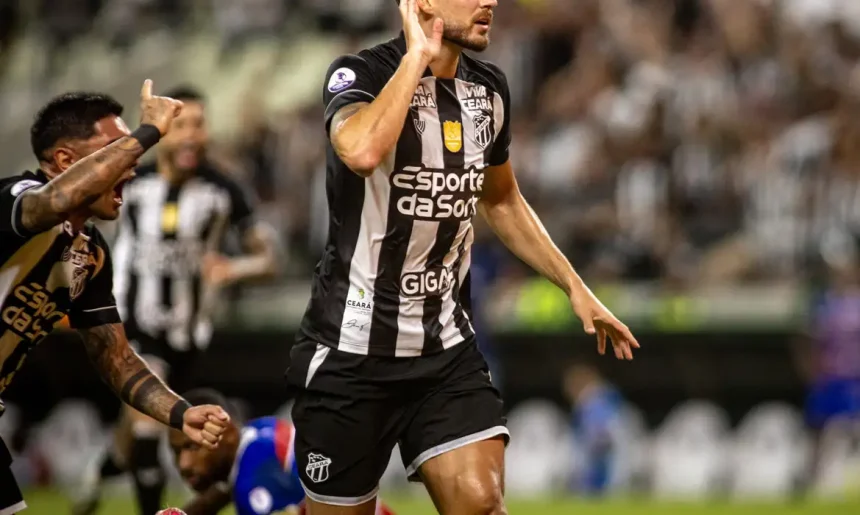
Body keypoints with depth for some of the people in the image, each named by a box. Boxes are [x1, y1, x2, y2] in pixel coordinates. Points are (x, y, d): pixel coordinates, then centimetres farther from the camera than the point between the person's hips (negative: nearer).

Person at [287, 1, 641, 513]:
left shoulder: (488, 89, 6)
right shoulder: (360, 75, -14)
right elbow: (362, 152, -39)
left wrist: (576, 287, 20)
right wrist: (418, 54, -27)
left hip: (444, 346, 5)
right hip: (351, 350, -5)